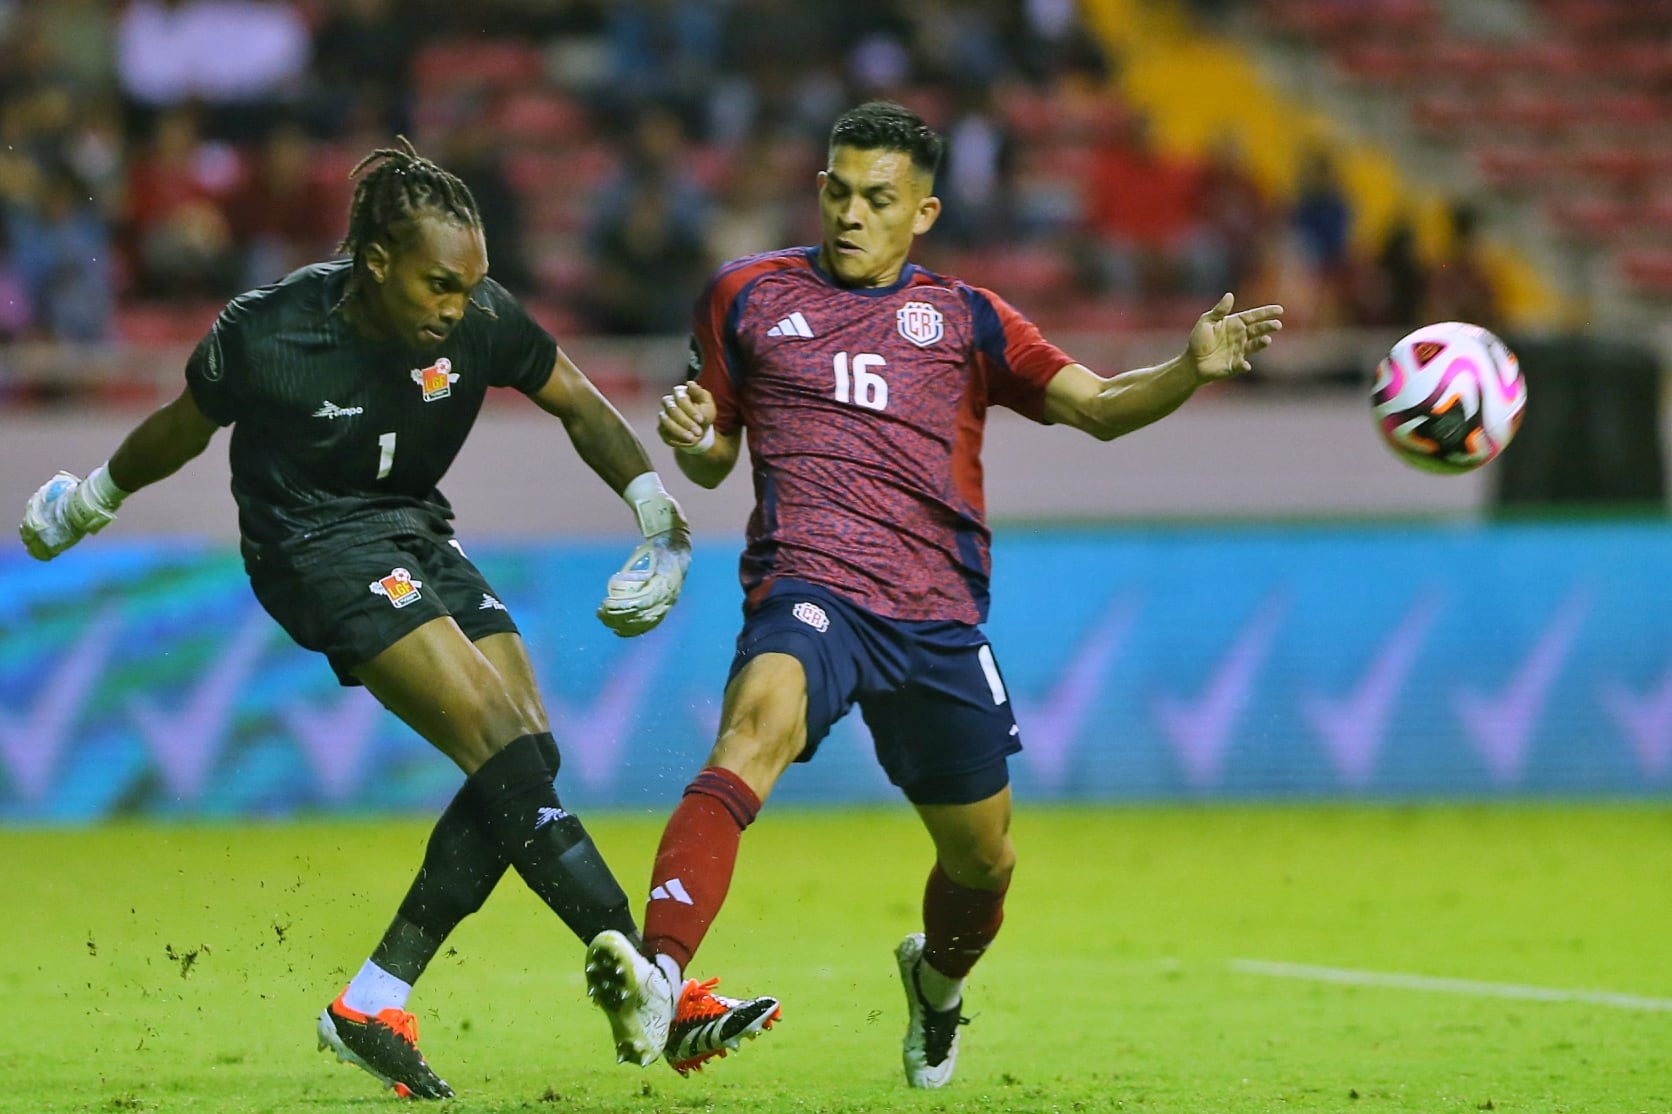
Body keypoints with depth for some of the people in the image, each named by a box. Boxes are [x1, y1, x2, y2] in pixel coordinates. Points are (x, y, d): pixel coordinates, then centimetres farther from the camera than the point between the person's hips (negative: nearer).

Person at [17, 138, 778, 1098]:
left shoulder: (481, 319, -11)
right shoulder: (268, 335, -20)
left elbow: (578, 404, 5)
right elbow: (186, 426, 1)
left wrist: (656, 507, -8)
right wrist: (93, 498, 17)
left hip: (417, 533, 7)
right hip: (316, 550, -7)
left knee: (530, 756, -7)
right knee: (503, 746, -22)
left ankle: (373, 1007, -1)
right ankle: (647, 992, -27)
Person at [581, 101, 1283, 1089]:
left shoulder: (964, 319, 13)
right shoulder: (749, 296, 13)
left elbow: (1099, 407, 6)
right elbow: (714, 458, 21)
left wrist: (1193, 368, -13)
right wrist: (690, 435, -3)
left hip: (937, 617, 3)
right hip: (808, 589, -3)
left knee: (982, 859, 12)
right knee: (758, 725, -35)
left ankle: (937, 979, 49)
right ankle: (657, 974, -53)